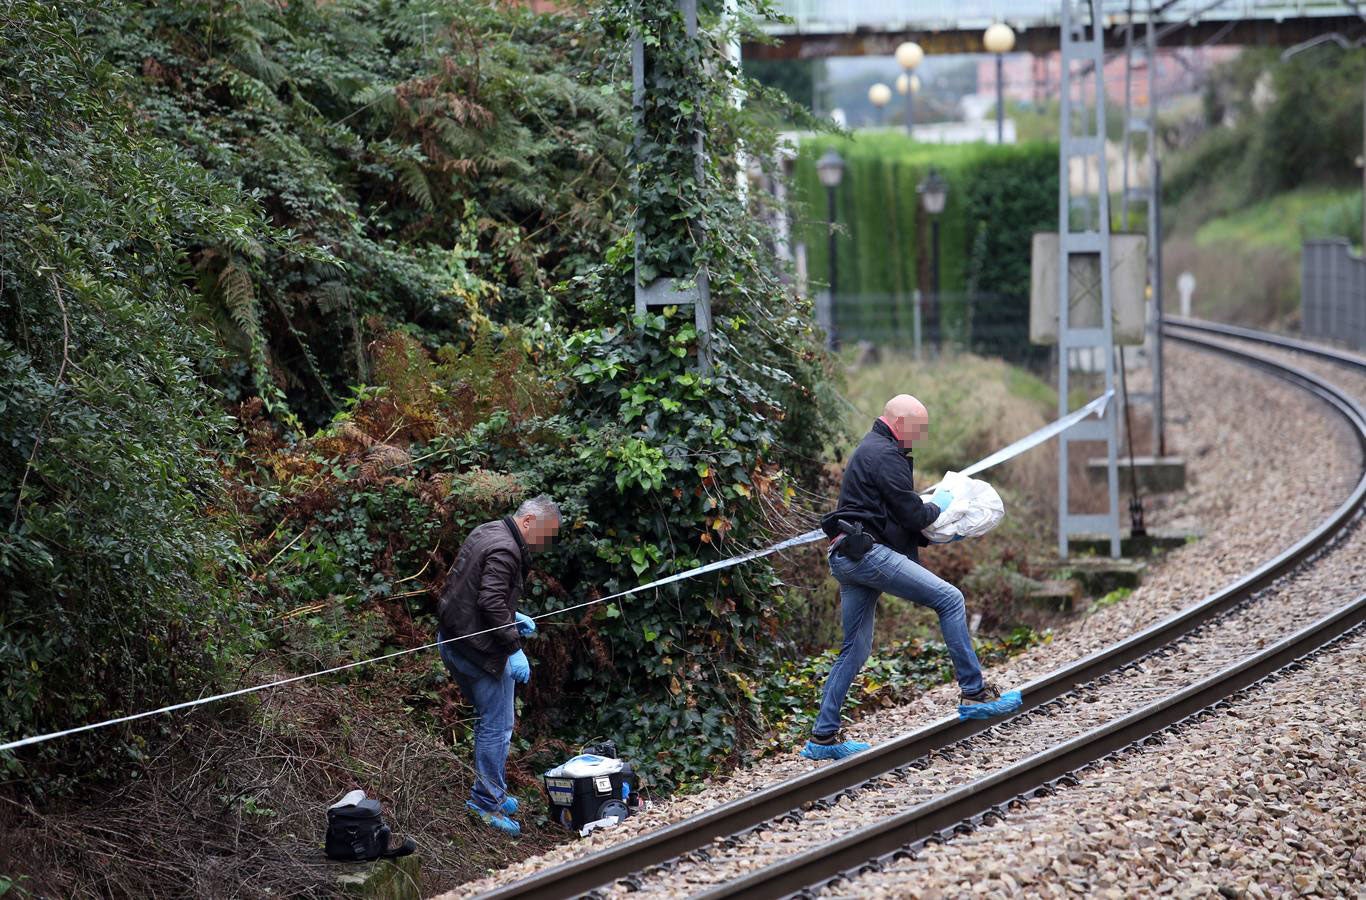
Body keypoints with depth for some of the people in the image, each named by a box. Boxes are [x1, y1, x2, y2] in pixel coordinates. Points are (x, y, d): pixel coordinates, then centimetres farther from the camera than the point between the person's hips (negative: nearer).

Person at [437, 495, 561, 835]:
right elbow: (491, 602, -27)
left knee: (490, 720, 20)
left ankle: (490, 792, 28)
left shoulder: (486, 533, 13)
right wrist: (513, 647, -23)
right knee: (497, 726, -3)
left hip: (452, 641, 10)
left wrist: (513, 618, 16)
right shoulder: (504, 551, -19)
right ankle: (488, 801, 1)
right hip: (479, 650, -10)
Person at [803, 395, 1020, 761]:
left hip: (848, 557, 11)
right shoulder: (885, 455, -9)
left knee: (855, 649, 13)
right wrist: (938, 506, 8)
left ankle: (823, 738, 12)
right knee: (950, 599, -9)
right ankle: (974, 695, -10)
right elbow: (911, 514, -12)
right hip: (867, 553, -11)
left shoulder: (870, 450, 25)